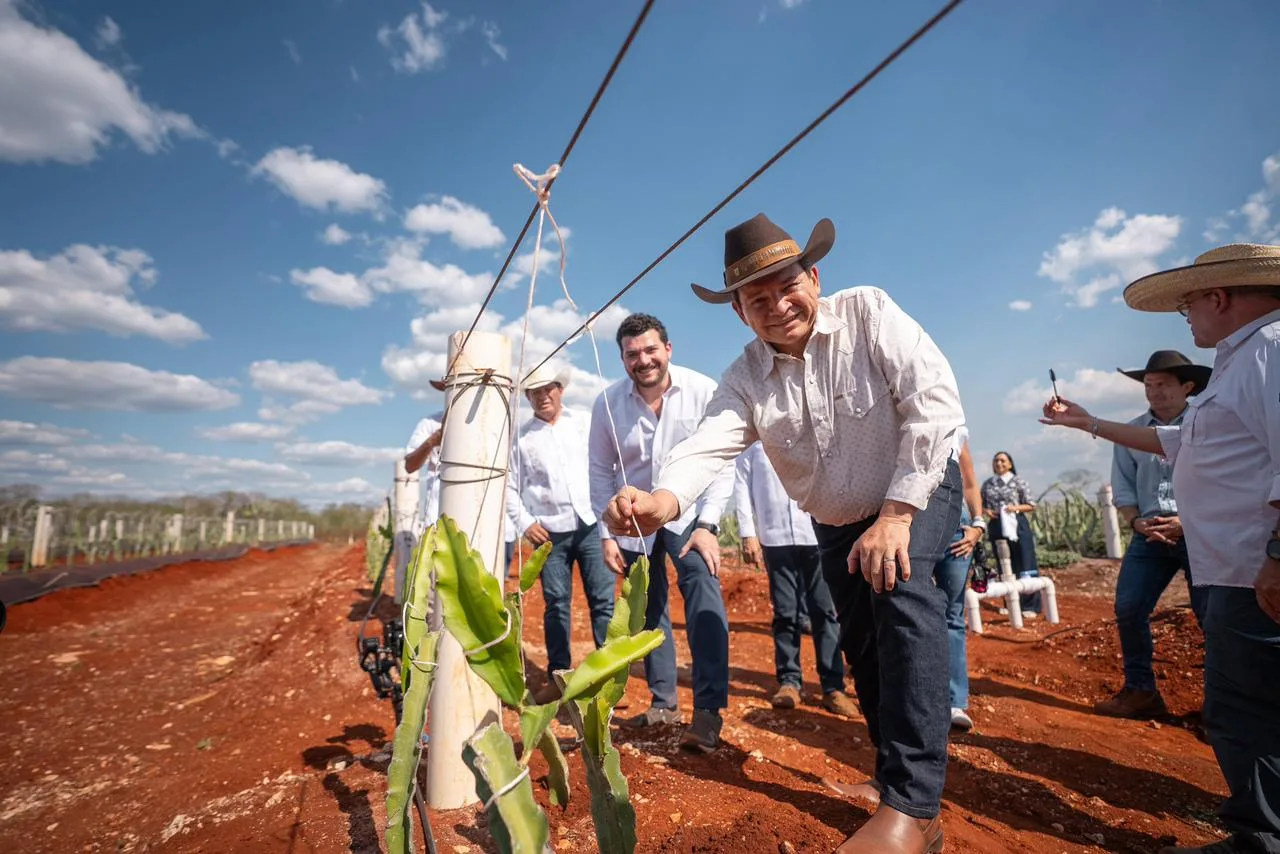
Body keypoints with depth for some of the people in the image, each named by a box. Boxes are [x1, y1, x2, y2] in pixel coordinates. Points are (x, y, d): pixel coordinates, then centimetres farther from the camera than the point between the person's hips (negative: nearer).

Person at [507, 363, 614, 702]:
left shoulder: (585, 423, 7)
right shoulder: (521, 436, 7)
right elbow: (510, 485, 8)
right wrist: (524, 522, -2)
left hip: (590, 524, 0)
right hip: (549, 531, 0)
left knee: (604, 600, 0)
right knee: (556, 604, 7)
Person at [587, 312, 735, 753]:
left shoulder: (703, 391, -17)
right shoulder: (608, 403, -11)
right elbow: (601, 473, -3)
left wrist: (707, 524, -19)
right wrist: (607, 534, -4)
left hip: (688, 512, -2)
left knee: (704, 596, -20)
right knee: (649, 611, 11)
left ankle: (708, 711, -10)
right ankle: (663, 703, 28)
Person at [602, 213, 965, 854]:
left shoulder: (867, 311, -21)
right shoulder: (745, 379, -13)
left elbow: (935, 400, -28)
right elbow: (707, 446, -29)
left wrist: (896, 513, -32)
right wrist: (661, 500, -52)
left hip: (919, 490, -4)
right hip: (837, 525, 4)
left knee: (901, 585, -31)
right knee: (863, 650, 10)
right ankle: (894, 767, 36)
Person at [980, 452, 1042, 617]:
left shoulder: (1018, 481, 1)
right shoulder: (987, 484, 10)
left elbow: (1031, 505, 1)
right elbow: (981, 504, 15)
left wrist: (1016, 507, -16)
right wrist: (986, 511, -6)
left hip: (1017, 525, -3)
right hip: (997, 527, 3)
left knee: (1025, 565, -5)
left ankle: (1030, 607, 1)